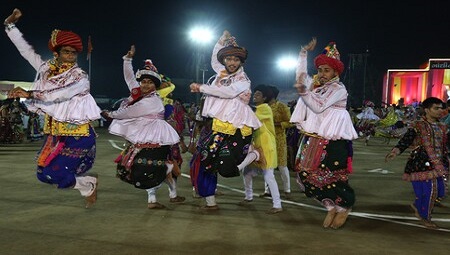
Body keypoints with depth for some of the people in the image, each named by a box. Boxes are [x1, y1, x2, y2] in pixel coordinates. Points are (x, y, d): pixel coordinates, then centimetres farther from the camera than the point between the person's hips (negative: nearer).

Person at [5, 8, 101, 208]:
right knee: (44, 173, 10)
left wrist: (30, 94, -35)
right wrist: (10, 24, 6)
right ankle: (89, 183, 26)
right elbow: (25, 49, 10)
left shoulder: (80, 77, -12)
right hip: (55, 134, 7)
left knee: (51, 174, -12)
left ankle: (88, 185, 14)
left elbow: (61, 94, -27)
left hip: (78, 135, -7)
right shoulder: (46, 69, 6)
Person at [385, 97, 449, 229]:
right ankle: (425, 218, 15)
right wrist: (395, 151, -31)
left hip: (438, 165, 7)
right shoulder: (418, 126, -7)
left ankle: (417, 205, 34)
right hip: (422, 163, -7)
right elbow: (406, 140, -16)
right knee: (429, 190, -7)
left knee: (439, 192, 7)